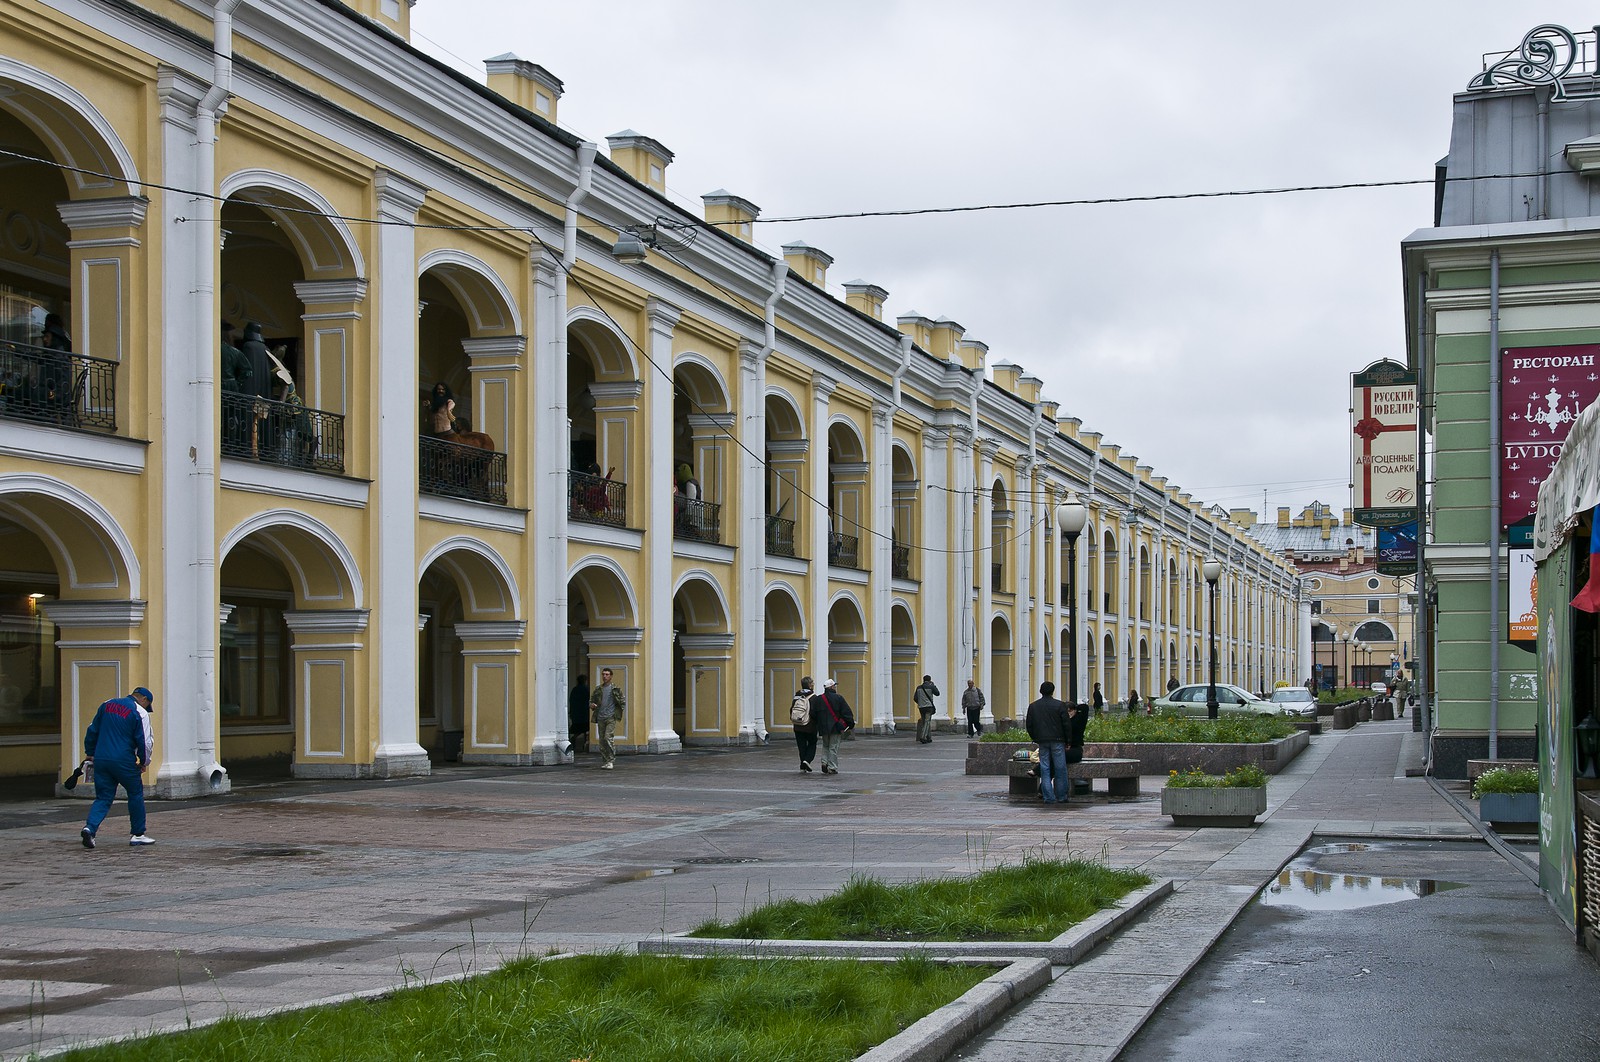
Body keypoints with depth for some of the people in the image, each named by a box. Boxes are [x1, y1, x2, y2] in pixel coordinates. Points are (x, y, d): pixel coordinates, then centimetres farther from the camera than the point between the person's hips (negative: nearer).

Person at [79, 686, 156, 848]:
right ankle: (137, 835, 15)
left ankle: (90, 827, -14)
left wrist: (89, 753, 27)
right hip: (123, 761, -5)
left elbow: (92, 730, 18)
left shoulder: (106, 705, 13)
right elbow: (145, 742, -8)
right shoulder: (140, 713, -5)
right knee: (136, 794, 12)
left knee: (103, 798, 9)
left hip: (101, 760, 5)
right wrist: (144, 762, 7)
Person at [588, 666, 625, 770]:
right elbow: (591, 700, 18)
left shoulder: (616, 689, 2)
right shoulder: (598, 689, 12)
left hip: (611, 718, -4)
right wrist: (592, 705, -4)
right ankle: (605, 761, 11)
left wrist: (619, 712, -4)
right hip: (600, 718, 4)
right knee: (602, 740, 4)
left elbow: (623, 701, 7)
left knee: (608, 738, -16)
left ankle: (611, 760, -9)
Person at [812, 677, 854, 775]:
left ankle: (825, 762, 2)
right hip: (836, 728, -4)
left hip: (823, 728, 4)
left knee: (825, 746, 20)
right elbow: (847, 713, -8)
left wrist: (815, 727, 19)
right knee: (833, 748, 1)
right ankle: (832, 768, 0)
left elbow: (813, 715, 7)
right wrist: (851, 725, 1)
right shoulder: (838, 698, -8)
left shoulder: (818, 699, 4)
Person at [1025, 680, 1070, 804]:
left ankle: (1049, 797, 0)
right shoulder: (1059, 705, -4)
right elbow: (1067, 725, -5)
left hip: (1042, 742, 3)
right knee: (1060, 769, 4)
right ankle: (1061, 797, 7)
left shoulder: (1033, 706, 5)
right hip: (1057, 741, -3)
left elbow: (1029, 726, 8)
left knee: (1045, 770, 4)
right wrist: (1067, 742, 5)